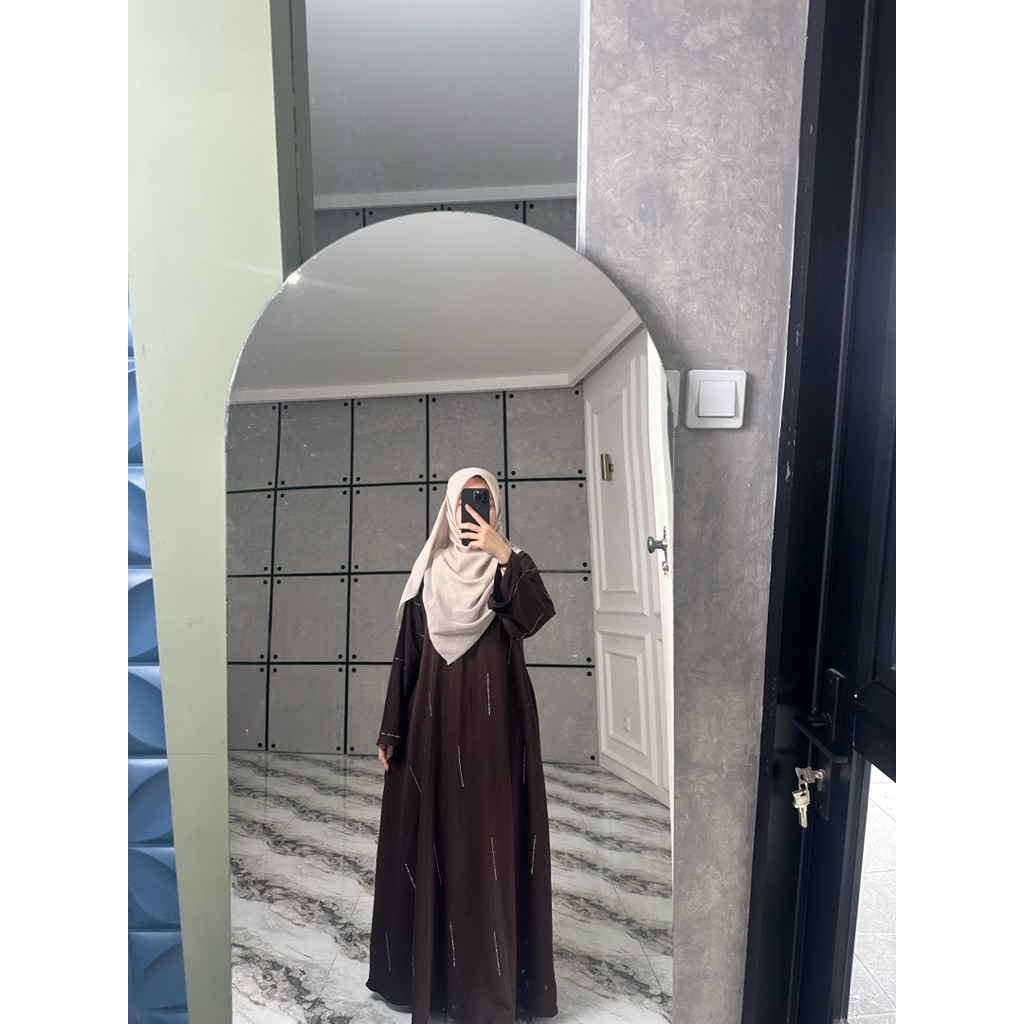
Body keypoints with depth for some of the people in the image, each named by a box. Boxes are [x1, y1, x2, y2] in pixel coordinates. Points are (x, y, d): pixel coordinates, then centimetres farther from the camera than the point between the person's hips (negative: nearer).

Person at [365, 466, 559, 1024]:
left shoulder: (509, 565, 1)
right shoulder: (428, 573, 6)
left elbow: (536, 614, -19)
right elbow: (406, 653, 6)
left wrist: (502, 552, -24)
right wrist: (391, 730, 5)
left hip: (494, 720, -2)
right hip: (435, 720, 2)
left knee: (493, 837, 4)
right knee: (431, 836, 10)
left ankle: (493, 975, 21)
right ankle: (429, 965, 30)